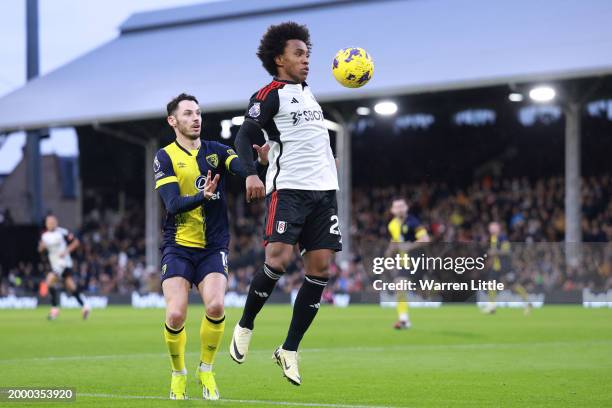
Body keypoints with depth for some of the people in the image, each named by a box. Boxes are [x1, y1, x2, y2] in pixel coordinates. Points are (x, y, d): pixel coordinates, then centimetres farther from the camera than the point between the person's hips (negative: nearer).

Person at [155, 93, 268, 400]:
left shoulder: (216, 151, 6)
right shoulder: (165, 158, 0)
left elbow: (244, 169, -13)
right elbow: (173, 204, -13)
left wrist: (261, 161, -36)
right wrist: (203, 195, -31)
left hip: (213, 247, 1)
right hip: (178, 246, -1)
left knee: (215, 306, -21)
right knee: (175, 315, -15)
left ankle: (206, 371, 4)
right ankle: (178, 374, 12)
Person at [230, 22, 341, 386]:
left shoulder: (308, 91, 22)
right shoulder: (270, 94, -2)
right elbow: (244, 138, -12)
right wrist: (251, 174, -26)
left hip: (324, 189, 7)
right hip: (287, 188, -7)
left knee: (321, 266, -2)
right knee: (280, 258, -19)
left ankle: (290, 350, 4)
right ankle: (245, 327, 5)